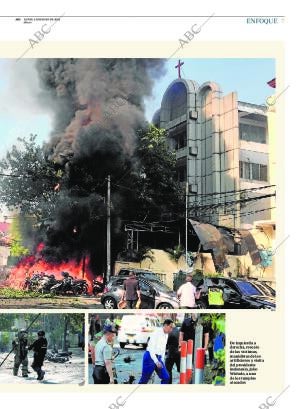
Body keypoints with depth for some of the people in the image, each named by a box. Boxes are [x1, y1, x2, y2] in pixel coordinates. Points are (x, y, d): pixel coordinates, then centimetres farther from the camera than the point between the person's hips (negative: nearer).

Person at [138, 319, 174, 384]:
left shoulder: (166, 335, 8)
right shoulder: (156, 333, -17)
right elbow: (151, 349, -20)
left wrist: (162, 361, 11)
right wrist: (156, 362, -25)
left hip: (158, 358, 8)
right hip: (150, 357, -8)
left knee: (166, 377, -1)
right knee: (144, 379, 0)